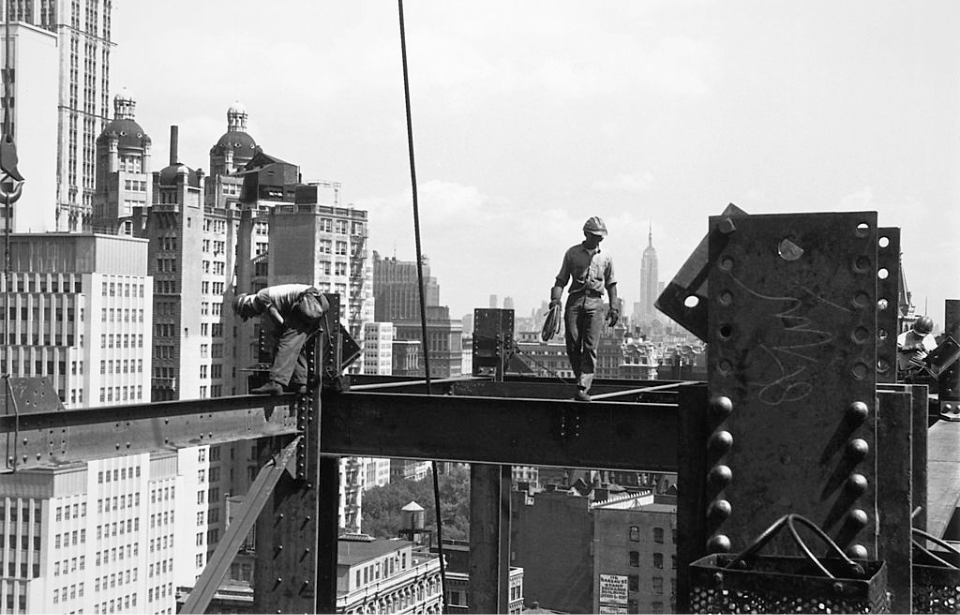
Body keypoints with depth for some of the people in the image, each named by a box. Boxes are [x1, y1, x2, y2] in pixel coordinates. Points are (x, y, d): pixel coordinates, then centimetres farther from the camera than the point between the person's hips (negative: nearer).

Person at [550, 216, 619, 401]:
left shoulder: (605, 257, 15)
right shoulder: (572, 253, 11)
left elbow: (611, 284, 19)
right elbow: (562, 279, 9)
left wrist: (614, 307, 12)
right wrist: (556, 298, -6)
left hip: (595, 302, 0)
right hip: (574, 300, 0)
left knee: (590, 347, -10)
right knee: (572, 345, -5)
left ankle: (583, 388, -13)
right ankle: (582, 378, 15)